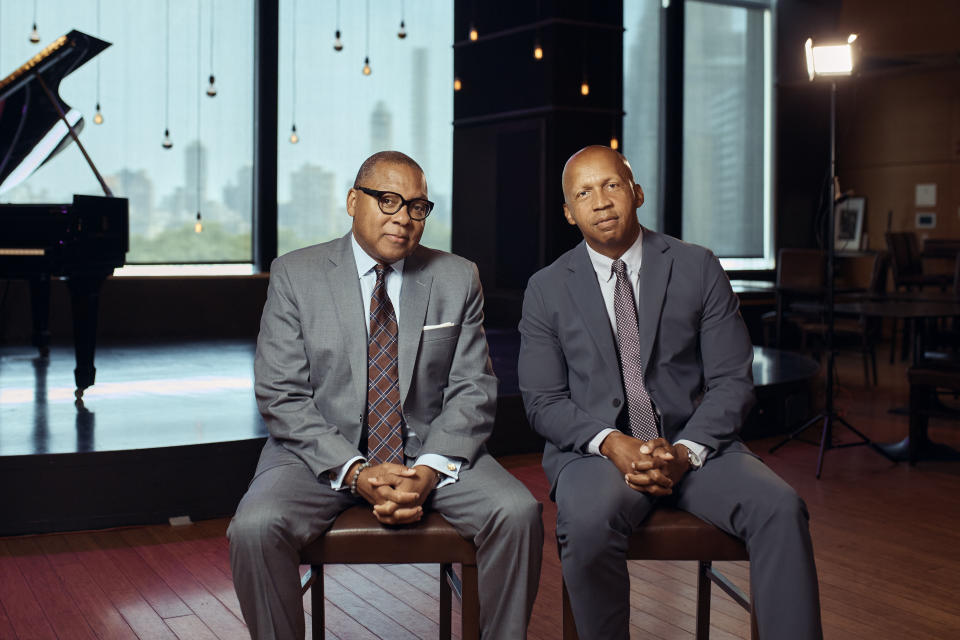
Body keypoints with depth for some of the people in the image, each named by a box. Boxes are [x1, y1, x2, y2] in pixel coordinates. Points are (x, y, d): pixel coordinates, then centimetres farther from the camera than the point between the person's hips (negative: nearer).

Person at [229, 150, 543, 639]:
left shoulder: (458, 279, 6)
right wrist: (355, 472, -18)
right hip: (325, 453, -1)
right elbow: (280, 397, -5)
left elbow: (472, 391, 2)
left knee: (518, 513, -23)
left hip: (430, 451, 2)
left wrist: (430, 471, -16)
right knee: (256, 528, -28)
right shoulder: (295, 276, 0)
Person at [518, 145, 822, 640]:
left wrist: (685, 452, -16)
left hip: (693, 444, 1)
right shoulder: (546, 290, 5)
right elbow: (542, 402, 2)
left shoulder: (699, 269, 4)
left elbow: (732, 382, 1)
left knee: (780, 508, -27)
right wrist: (612, 443, -17)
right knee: (589, 520, -35)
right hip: (594, 447, -1)